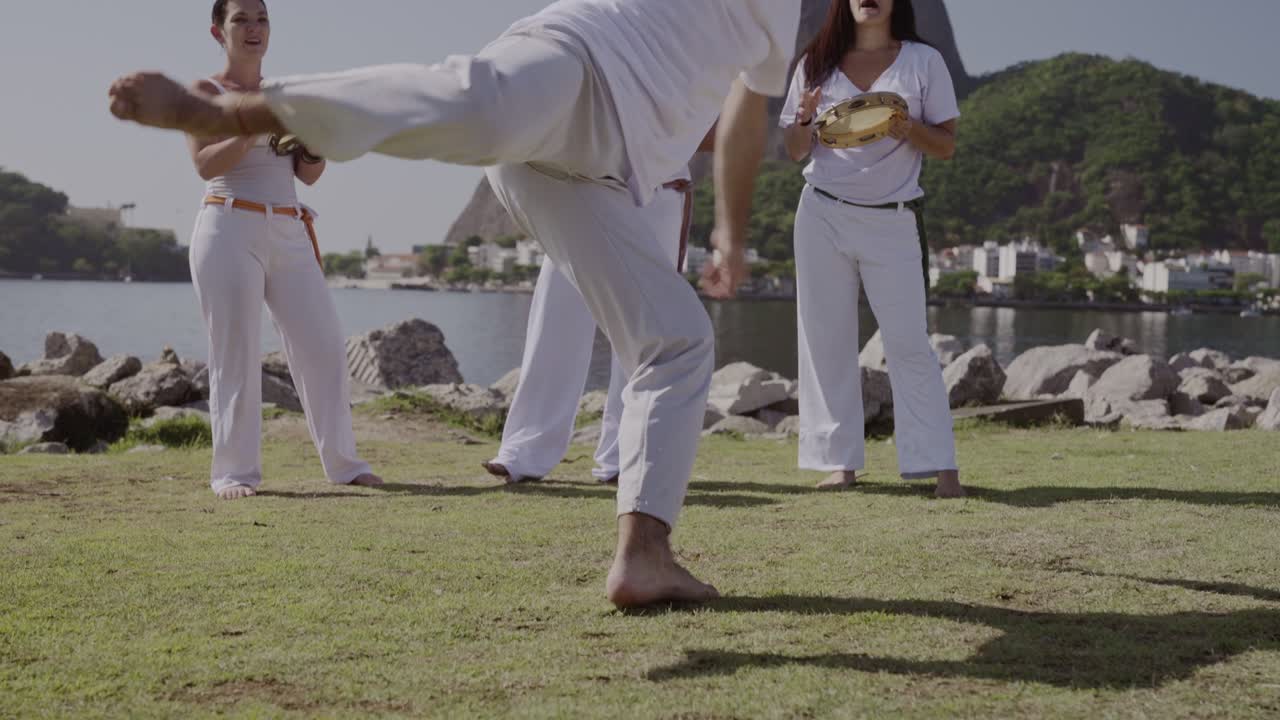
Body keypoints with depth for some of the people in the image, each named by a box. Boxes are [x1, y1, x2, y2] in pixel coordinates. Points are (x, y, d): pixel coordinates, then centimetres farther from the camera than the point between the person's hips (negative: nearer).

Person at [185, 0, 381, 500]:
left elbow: (308, 174, 12)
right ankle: (234, 472, -1)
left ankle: (343, 463, 9)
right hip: (229, 229, -5)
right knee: (235, 354, -6)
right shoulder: (205, 92, 3)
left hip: (289, 234, 5)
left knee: (322, 346, 1)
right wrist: (255, 128, -25)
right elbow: (205, 165, -12)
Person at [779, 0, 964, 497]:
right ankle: (840, 461, 8)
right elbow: (794, 152, 8)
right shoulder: (817, 64, 6)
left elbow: (946, 145, 1)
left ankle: (939, 465, -5)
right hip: (823, 216, 2)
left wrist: (908, 129, -19)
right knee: (826, 340, 1)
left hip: (892, 222, -2)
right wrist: (805, 120, -13)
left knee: (908, 341, -7)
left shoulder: (923, 62, 2)